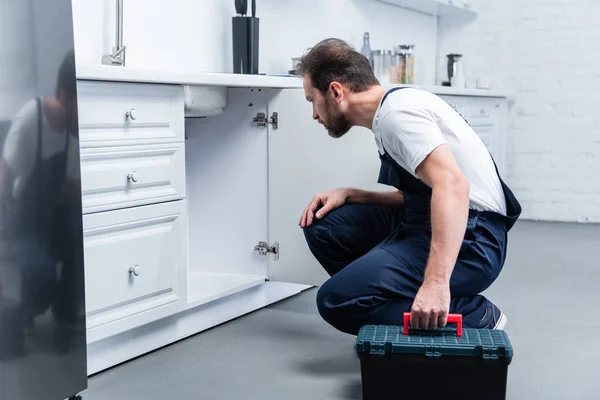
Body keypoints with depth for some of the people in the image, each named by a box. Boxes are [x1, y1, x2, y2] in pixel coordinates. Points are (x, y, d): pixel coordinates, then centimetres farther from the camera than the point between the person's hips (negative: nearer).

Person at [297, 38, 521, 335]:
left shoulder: (394, 111, -17)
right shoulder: (391, 111, 15)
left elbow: (453, 185, -32)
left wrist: (435, 281, -41)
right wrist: (348, 195, 9)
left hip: (467, 238, -10)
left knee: (338, 300, -21)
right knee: (323, 225, 9)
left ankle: (475, 318, -7)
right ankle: (421, 308, 9)